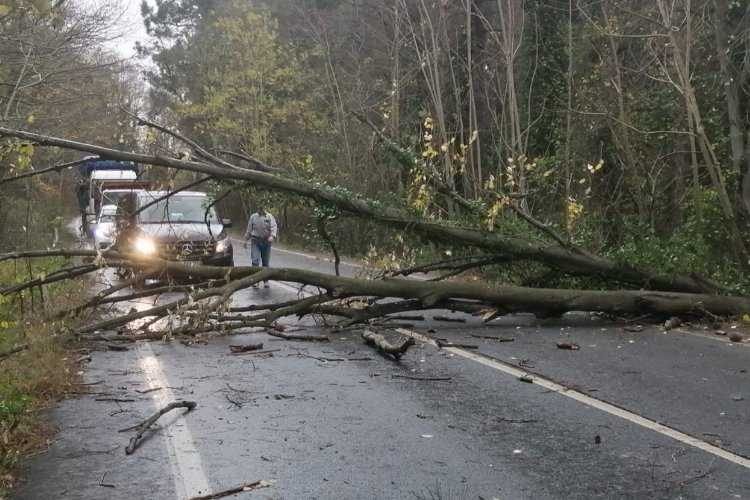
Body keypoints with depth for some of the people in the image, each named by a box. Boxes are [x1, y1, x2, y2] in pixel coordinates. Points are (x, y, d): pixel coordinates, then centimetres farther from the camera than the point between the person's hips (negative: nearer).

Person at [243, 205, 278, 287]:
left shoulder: (269, 217, 1)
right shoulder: (253, 217, 8)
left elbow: (274, 227, -11)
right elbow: (249, 229, 16)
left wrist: (272, 236, -29)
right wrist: (246, 240, 16)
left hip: (266, 241, 0)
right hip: (255, 241, 0)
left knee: (266, 262, 6)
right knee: (255, 260, -12)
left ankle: (265, 281, 16)